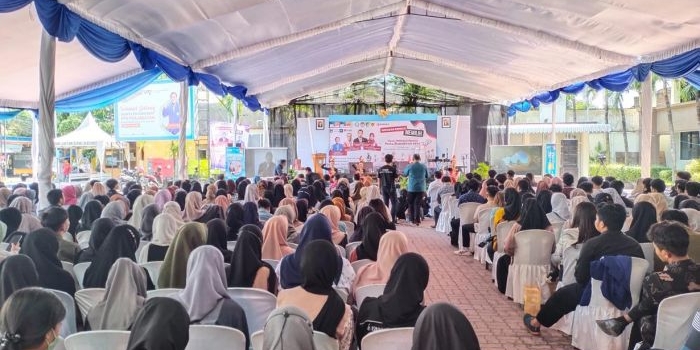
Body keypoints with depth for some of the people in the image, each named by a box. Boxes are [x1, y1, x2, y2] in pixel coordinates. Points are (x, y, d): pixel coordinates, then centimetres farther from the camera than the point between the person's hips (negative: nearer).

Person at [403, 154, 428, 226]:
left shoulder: (410, 166, -8)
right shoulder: (424, 166, -2)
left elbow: (405, 174, 10)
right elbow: (427, 176, 11)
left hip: (411, 188, -1)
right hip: (421, 188, 1)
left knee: (411, 204, 12)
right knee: (418, 204, 3)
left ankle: (412, 219, 14)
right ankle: (417, 220, -3)